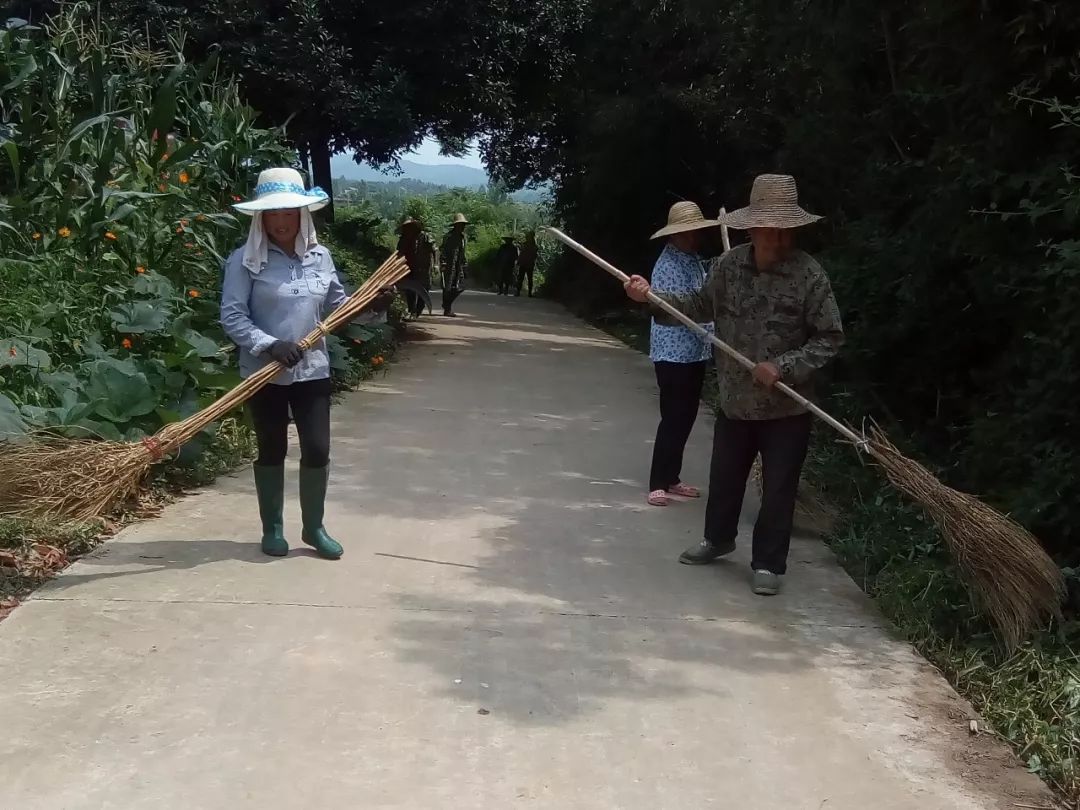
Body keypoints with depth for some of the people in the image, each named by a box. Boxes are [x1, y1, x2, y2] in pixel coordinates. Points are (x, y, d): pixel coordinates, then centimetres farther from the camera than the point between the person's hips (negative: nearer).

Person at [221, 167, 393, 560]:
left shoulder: (320, 256, 6)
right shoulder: (245, 260, -9)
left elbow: (336, 305, 14)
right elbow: (231, 316, -13)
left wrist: (370, 304, -3)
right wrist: (269, 345, -24)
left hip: (312, 370, 3)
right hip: (265, 373, -3)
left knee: (317, 450, 4)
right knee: (272, 451, 9)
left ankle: (314, 527, 21)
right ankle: (272, 528, 24)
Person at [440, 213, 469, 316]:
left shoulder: (462, 236, 14)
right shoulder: (449, 236, -13)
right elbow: (443, 250, -17)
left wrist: (464, 263, 21)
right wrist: (443, 264, -22)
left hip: (458, 265, 8)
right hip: (449, 265, -8)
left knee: (460, 287, 7)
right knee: (448, 287, -4)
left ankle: (447, 304, 24)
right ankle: (447, 310, 3)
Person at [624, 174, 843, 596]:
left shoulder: (809, 274, -17)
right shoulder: (728, 264, -6)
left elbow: (830, 337, -13)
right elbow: (702, 306, 8)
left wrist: (784, 367, -22)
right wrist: (652, 296, -3)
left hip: (786, 407, -4)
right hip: (735, 399, 4)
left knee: (777, 489, 6)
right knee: (724, 477, 20)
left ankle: (768, 563, 22)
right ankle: (718, 538, 44)